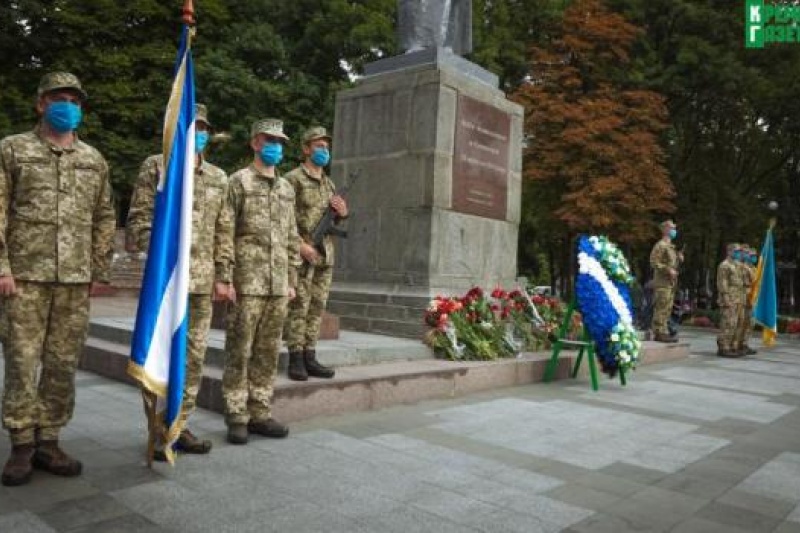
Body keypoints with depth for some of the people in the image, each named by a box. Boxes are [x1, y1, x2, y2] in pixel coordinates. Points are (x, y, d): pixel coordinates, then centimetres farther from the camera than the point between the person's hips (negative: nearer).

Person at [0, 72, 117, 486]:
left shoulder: (94, 160, 13)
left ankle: (49, 443, 17)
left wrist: (99, 271, 9)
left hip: (75, 280, 3)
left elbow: (104, 219, 14)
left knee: (63, 365, 5)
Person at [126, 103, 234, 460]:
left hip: (202, 282, 5)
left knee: (194, 358, 8)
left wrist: (222, 276, 10)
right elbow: (138, 218, -2)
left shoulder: (218, 177, 15)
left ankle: (180, 427, 20)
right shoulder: (155, 167, 2)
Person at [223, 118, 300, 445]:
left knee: (268, 353, 9)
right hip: (247, 283, -5)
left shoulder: (287, 188, 17)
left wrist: (291, 280, 13)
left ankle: (260, 413, 18)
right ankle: (237, 417, 10)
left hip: (278, 286, 5)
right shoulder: (239, 182, -1)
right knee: (239, 352, 1)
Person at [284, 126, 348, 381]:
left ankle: (310, 358, 13)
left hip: (325, 255, 6)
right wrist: (300, 245, -18)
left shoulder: (329, 183, 18)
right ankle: (296, 360, 2)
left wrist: (342, 213, 2)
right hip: (302, 255, -6)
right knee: (298, 307, -4)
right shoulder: (293, 179, -2)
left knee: (317, 307, 7)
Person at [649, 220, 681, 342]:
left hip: (670, 282, 10)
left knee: (667, 308, 10)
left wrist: (678, 258, 8)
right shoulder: (660, 245, -10)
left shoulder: (671, 246, 20)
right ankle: (660, 333, -9)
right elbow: (654, 262, -16)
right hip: (662, 282, -10)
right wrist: (668, 270, -21)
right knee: (662, 308, -10)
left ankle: (662, 332, 15)